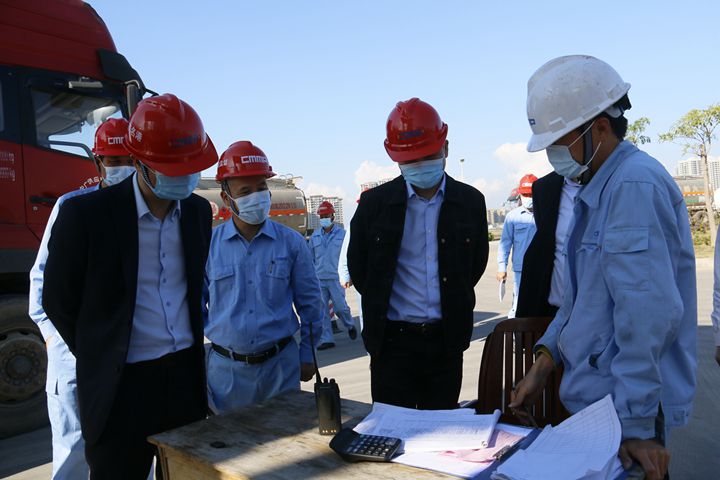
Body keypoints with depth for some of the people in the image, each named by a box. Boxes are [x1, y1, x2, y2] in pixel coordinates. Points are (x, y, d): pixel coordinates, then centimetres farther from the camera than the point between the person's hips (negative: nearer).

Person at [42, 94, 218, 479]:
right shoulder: (85, 214, -14)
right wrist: (102, 357, 4)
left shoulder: (198, 210, 2)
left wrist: (191, 344, 13)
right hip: (121, 385, -4)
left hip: (187, 374, 5)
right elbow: (58, 301, -3)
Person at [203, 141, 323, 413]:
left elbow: (309, 304, 5)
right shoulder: (208, 244, -3)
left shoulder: (292, 243, -2)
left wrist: (306, 356, 6)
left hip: (280, 364, 0)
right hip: (225, 368, 0)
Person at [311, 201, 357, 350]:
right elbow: (311, 258, 15)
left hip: (336, 278, -3)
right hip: (319, 279, 4)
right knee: (321, 311, 3)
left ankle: (350, 326, 28)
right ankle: (326, 339, 13)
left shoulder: (342, 234, -1)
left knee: (340, 307, -3)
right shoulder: (315, 236, 9)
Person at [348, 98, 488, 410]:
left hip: (447, 339, 2)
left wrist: (453, 302, 12)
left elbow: (476, 262, 13)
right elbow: (357, 266, 7)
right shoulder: (375, 203, -4)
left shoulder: (470, 201, 1)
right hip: (393, 340, -1)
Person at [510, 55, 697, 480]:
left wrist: (637, 421, -22)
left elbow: (649, 313, -26)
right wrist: (547, 357, 6)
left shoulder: (635, 185, -20)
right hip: (598, 394, 9)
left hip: (627, 406, -9)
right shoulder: (598, 188, 11)